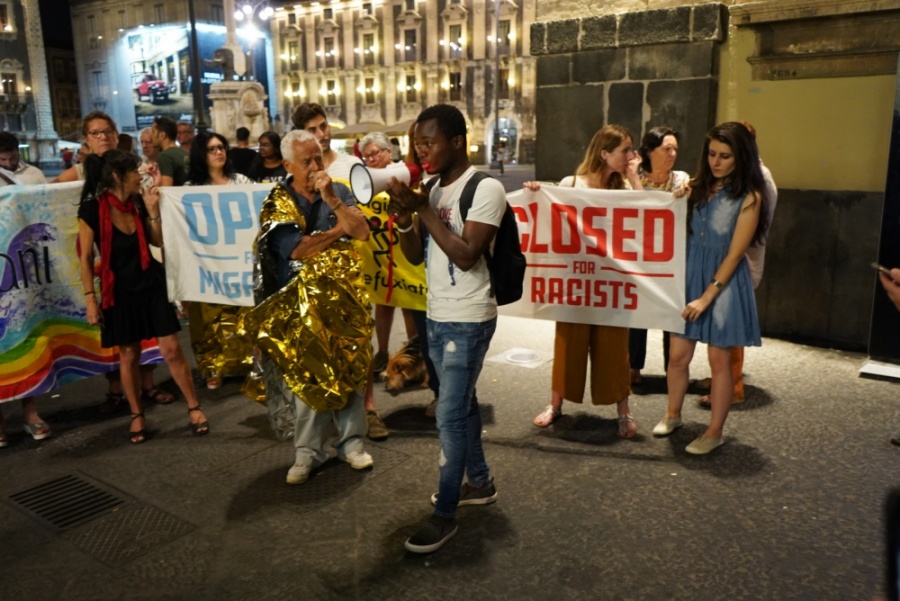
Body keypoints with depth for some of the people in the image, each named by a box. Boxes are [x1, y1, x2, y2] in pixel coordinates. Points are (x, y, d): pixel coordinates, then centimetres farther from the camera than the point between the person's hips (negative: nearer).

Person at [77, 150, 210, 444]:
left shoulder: (137, 202, -1)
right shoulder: (91, 209, -12)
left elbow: (158, 242, 6)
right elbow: (86, 257, -8)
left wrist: (153, 211, -7)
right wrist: (90, 298, -10)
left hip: (152, 284, 3)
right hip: (119, 290, -2)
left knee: (172, 350, 1)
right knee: (128, 355, 8)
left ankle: (194, 408, 13)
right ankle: (137, 415, 25)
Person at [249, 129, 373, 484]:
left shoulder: (339, 191, 4)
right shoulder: (277, 203, -4)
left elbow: (362, 232, -9)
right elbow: (298, 249, -16)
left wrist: (332, 200, -17)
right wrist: (340, 229, -8)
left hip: (344, 294, 2)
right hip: (302, 301, -2)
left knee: (350, 368, 7)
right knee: (307, 376, 3)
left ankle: (352, 441, 21)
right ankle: (307, 452, 15)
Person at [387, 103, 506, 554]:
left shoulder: (485, 188, -15)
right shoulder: (433, 189, 8)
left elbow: (466, 255, -24)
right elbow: (415, 257, 7)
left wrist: (423, 209, -21)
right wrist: (404, 218, -12)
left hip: (468, 320, -8)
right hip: (437, 316, 8)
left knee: (450, 416, -4)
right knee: (462, 404, 19)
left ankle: (445, 514, 10)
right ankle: (480, 483, 36)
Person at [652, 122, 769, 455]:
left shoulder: (749, 197, -9)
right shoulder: (698, 187, 7)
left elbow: (735, 254, -13)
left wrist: (706, 297, -15)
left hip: (724, 282, -4)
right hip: (689, 275, 5)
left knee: (718, 359, 4)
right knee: (678, 354, 8)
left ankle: (715, 432, 18)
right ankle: (673, 415, 30)